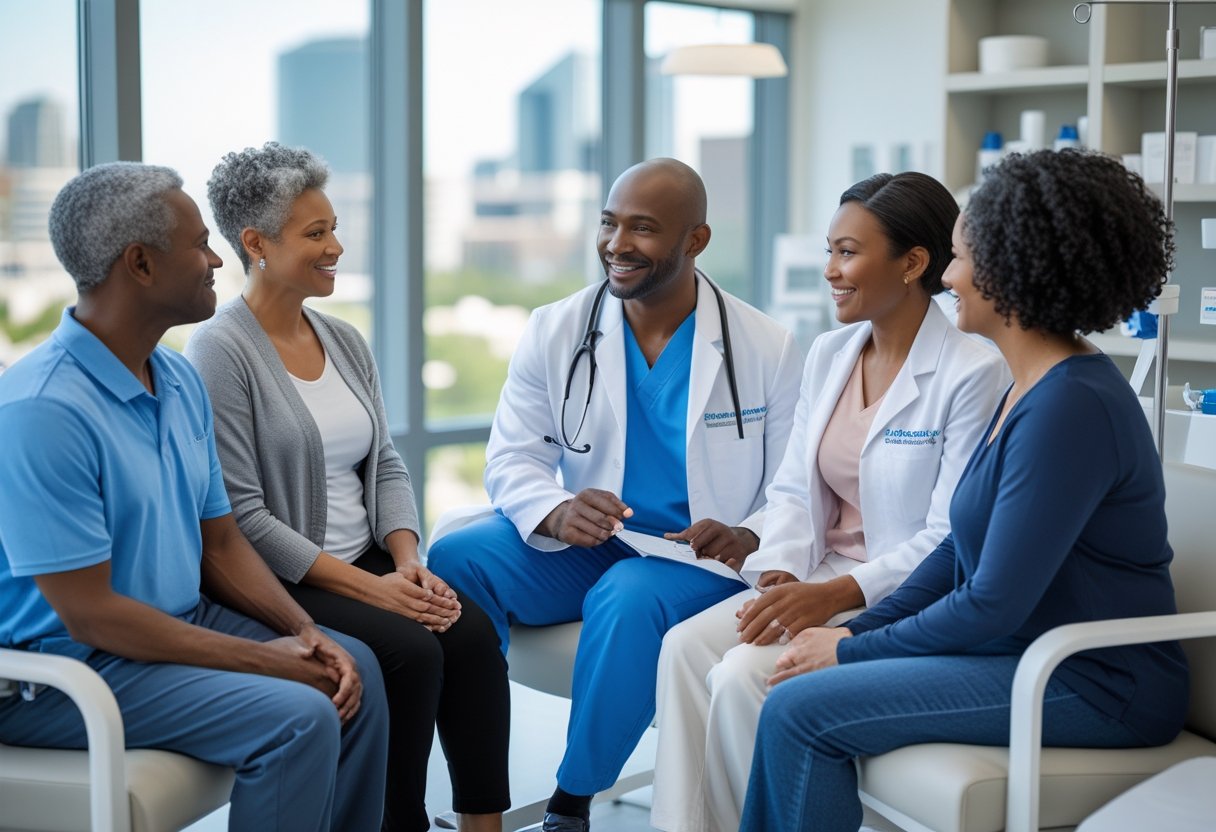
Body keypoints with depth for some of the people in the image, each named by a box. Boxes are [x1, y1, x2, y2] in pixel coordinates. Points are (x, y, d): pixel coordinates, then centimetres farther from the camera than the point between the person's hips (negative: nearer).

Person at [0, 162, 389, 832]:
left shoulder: (180, 380, 6)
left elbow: (221, 542, 12)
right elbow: (87, 613, -24)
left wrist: (305, 632, -5)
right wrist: (261, 661, -20)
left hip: (182, 619, 9)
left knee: (352, 668, 1)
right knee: (296, 716, -23)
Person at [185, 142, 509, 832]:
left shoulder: (346, 342, 11)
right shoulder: (221, 351, -11)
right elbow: (241, 515, -16)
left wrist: (408, 562, -6)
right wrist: (368, 588, -19)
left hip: (369, 562, 6)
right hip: (279, 585, -6)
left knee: (473, 635, -17)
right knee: (411, 652, -26)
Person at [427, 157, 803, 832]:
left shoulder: (767, 350, -4)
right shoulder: (555, 331, 2)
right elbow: (511, 459, 0)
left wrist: (746, 538, -24)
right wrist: (557, 512, -23)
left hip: (694, 561, -3)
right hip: (576, 548, 3)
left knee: (627, 598, -36)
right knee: (454, 560, -23)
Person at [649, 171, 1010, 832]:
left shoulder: (973, 374, -13)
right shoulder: (828, 355, 10)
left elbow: (952, 538, -15)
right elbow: (793, 489, 11)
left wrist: (840, 593, -23)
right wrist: (780, 575, -8)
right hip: (818, 578, 7)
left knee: (744, 674, -26)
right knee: (685, 647, -18)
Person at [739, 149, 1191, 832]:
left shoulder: (1070, 407, -22)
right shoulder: (1033, 388, 11)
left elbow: (993, 605, -22)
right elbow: (962, 548, 14)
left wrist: (853, 652, -11)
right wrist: (856, 632, 3)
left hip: (1095, 691, -9)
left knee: (802, 708, -16)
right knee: (796, 691, 0)